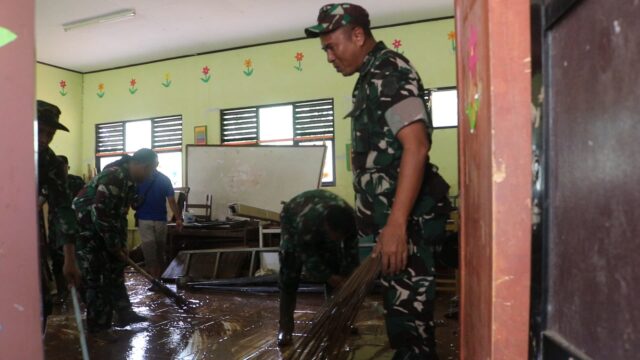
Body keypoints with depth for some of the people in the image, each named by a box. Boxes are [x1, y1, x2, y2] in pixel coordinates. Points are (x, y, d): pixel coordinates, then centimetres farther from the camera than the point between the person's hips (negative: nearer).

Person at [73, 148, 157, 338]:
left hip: (103, 230, 10)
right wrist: (115, 247, -21)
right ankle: (97, 327, 10)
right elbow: (99, 214, -31)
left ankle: (123, 314, 26)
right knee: (95, 278, -3)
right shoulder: (114, 177, -28)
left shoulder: (129, 180, 4)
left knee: (116, 271, 14)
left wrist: (122, 245, 11)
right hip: (87, 231, -10)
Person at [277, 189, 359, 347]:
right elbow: (308, 257, -30)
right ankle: (285, 326, -6)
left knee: (335, 267, -3)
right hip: (293, 217, -4)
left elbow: (351, 252, -18)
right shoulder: (305, 222, -46)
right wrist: (329, 277, -28)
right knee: (289, 274, -13)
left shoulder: (350, 219, -33)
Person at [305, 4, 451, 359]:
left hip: (404, 217, -10)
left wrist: (396, 224, -28)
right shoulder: (372, 77, 19)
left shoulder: (389, 72, -11)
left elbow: (416, 146, -23)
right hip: (392, 214, 10)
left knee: (408, 308, -2)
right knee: (401, 306, 17)